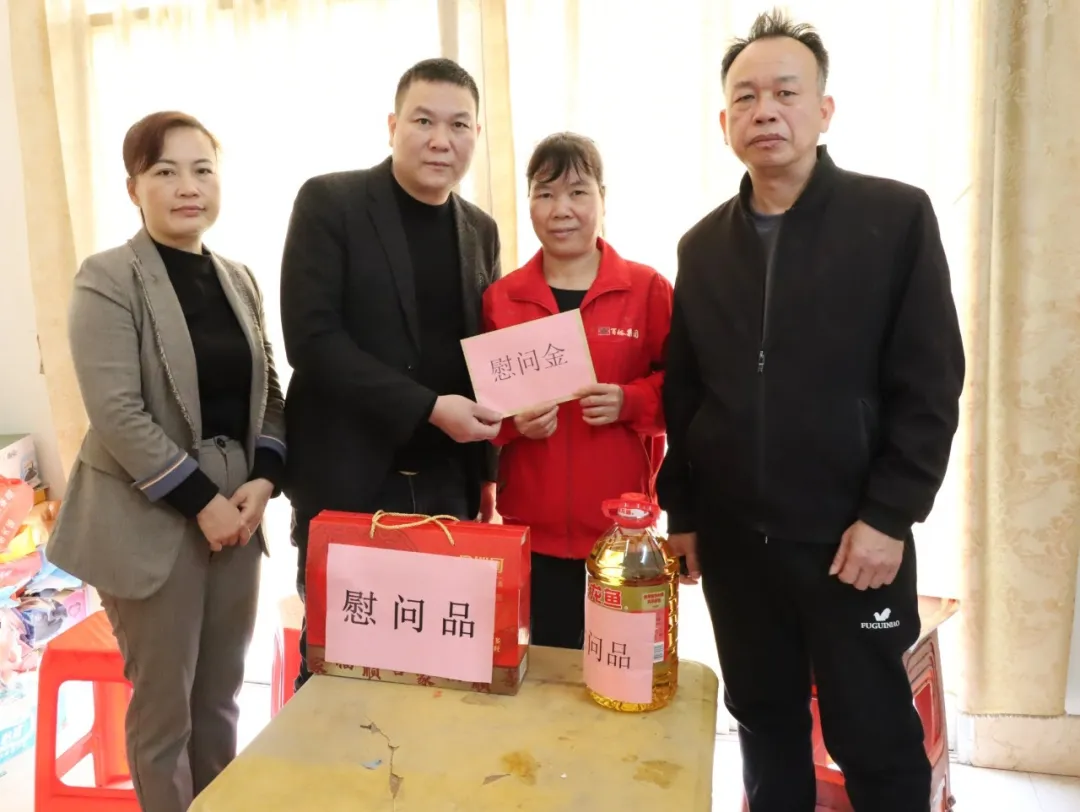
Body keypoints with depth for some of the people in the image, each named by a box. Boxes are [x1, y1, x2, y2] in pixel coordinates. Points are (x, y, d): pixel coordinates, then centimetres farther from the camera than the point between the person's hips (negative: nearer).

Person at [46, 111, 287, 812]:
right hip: (153, 522, -5)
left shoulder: (238, 279, 9)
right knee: (164, 707, 9)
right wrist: (201, 501, -15)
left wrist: (262, 480, -5)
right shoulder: (109, 278, -8)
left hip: (236, 510, 5)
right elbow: (117, 414, -16)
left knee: (221, 697, 17)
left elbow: (269, 392, 10)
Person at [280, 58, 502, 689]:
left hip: (448, 485, 4)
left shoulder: (480, 230, 10)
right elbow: (311, 337, -14)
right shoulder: (329, 203, -5)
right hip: (348, 479, -4)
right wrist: (427, 408, -20)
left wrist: (484, 470, 3)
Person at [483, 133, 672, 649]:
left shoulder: (648, 289, -2)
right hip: (532, 523, 2)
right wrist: (512, 421, -12)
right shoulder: (500, 298, 3)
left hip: (622, 523, -1)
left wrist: (629, 401, -15)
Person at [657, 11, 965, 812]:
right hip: (732, 536, 4)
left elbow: (931, 384, -7)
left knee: (876, 738, 8)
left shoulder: (897, 216, -4)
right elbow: (683, 393, 8)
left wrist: (889, 517, -12)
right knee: (765, 723, 16)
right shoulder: (703, 244, 7)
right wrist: (681, 511, 7)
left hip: (851, 535, -3)